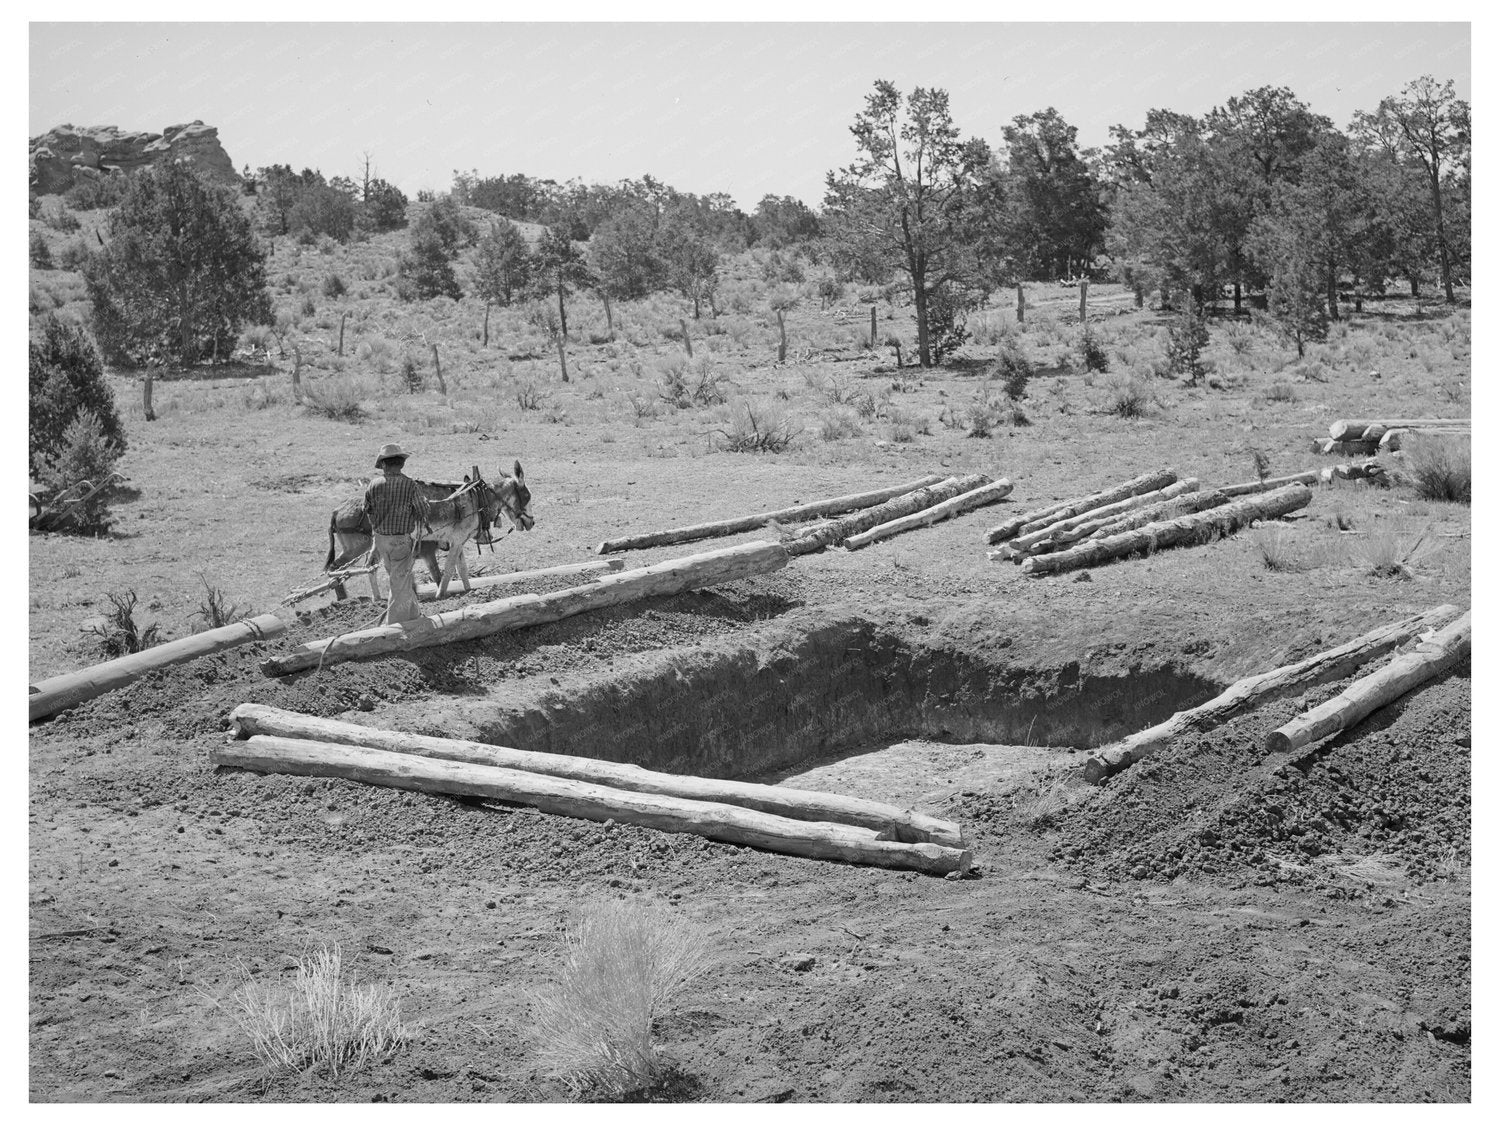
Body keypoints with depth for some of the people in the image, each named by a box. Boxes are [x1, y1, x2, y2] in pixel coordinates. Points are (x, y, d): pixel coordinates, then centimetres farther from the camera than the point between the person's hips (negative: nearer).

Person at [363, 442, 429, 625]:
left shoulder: (374, 485, -6)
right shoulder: (409, 484, -16)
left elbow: (367, 509, 5)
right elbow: (423, 511, -9)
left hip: (380, 539, 4)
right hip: (401, 540, -4)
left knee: (404, 578, 22)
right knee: (400, 582, 8)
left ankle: (414, 614, 35)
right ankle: (392, 622, 13)